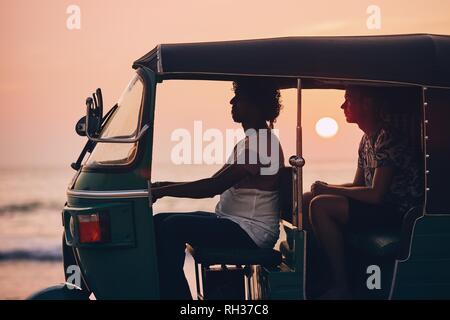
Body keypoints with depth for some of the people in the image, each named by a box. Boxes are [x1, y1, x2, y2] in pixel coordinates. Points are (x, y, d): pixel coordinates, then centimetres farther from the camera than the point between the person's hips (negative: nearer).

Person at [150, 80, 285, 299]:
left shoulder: (261, 142, -16)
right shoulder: (252, 140, 17)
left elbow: (213, 187, -22)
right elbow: (215, 183, 17)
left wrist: (161, 191, -17)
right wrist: (164, 186, 8)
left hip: (251, 232, -10)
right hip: (238, 224, 10)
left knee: (173, 227, -22)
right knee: (159, 222, 4)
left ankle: (174, 292, -14)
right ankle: (166, 290, 4)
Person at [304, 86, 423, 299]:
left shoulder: (386, 140, -19)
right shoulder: (367, 139, 13)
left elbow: (375, 194, -24)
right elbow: (358, 185, 18)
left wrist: (330, 190, -15)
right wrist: (327, 188, 0)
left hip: (396, 213, -10)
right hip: (378, 206, 10)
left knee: (320, 206, -26)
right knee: (306, 199, 7)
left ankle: (341, 287, -20)